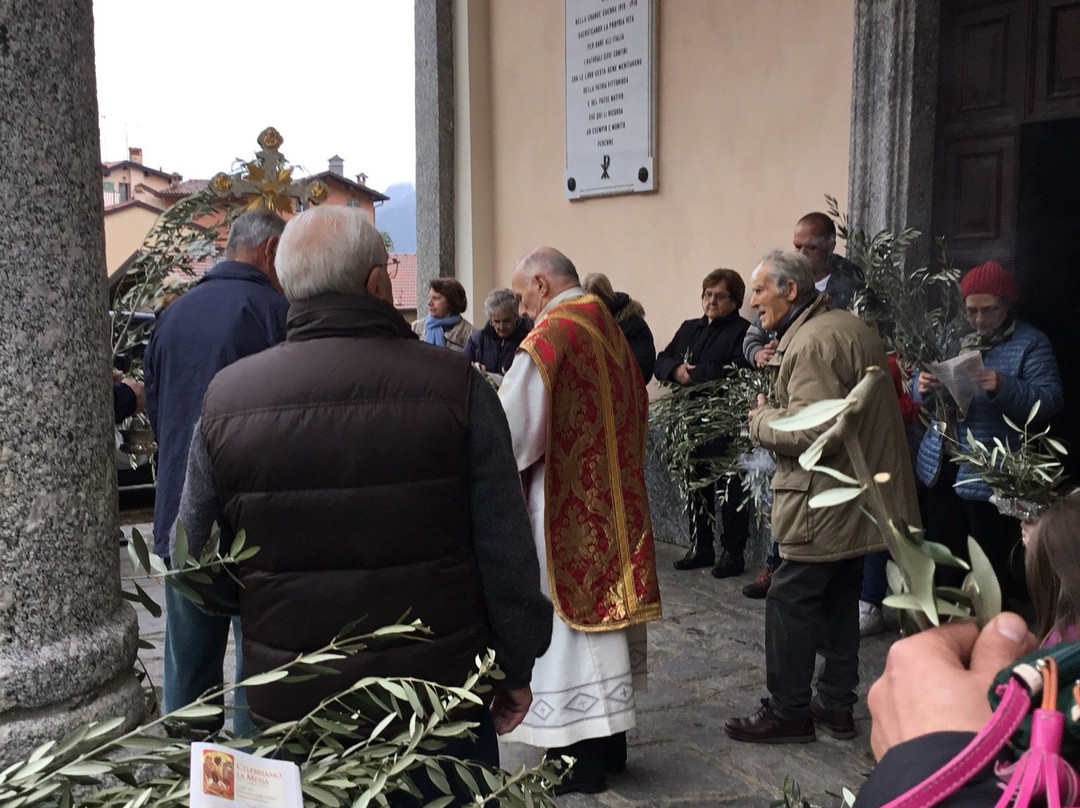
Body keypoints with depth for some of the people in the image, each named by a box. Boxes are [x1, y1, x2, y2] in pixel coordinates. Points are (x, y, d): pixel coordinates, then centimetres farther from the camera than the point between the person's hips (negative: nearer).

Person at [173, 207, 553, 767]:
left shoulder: (223, 399, -7)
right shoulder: (455, 386, -13)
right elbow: (508, 557, -9)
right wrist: (516, 670, 6)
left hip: (289, 707, 2)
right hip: (444, 699, -1)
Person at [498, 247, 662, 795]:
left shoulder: (548, 338, -17)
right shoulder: (609, 329, 7)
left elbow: (513, 428, -16)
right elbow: (636, 414, 16)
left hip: (562, 503, -8)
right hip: (614, 498, 8)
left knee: (565, 625, 1)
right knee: (603, 608, 16)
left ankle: (580, 760, 10)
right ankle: (611, 742, 27)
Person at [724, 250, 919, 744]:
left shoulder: (812, 342, -21)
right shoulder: (847, 325, 13)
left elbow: (809, 431, -29)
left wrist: (760, 420, -10)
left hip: (823, 504, -11)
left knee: (790, 601, 0)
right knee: (839, 602, 17)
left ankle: (788, 712, 9)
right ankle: (836, 706, 27)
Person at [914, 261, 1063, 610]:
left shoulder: (1030, 342, -4)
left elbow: (1050, 398, -13)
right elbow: (920, 394, 13)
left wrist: (1004, 387, -29)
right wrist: (924, 386, -11)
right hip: (941, 468, 5)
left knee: (992, 568, 1)